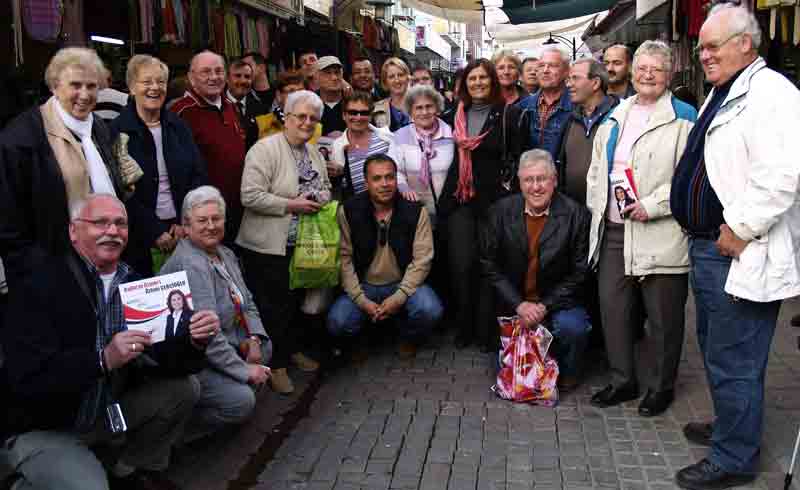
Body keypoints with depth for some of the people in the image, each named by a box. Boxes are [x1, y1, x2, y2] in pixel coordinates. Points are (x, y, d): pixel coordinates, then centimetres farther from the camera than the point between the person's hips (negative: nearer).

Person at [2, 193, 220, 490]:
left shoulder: (136, 284, -2)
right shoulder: (40, 286, -20)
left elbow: (162, 356, -4)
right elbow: (26, 378, -28)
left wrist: (194, 340, -25)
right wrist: (103, 359, -39)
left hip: (107, 412, 6)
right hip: (40, 429, -6)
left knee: (181, 390, -5)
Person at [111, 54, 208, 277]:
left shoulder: (178, 127, 9)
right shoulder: (118, 131, -4)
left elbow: (199, 176, 7)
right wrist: (155, 233, -13)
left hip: (184, 231, 4)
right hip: (140, 238, -3)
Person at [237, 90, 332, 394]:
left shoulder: (314, 152, 11)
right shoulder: (265, 149, -14)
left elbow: (326, 187, 21)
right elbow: (250, 196, -20)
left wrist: (320, 199, -2)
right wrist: (290, 205, -20)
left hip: (303, 243, 7)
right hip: (268, 245, -7)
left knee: (298, 299, 16)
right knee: (272, 305, 1)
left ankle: (294, 349, 34)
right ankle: (276, 364, 14)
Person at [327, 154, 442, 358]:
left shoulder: (415, 211, -7)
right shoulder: (349, 211, -7)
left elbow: (421, 260, -10)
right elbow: (345, 259, -9)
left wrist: (399, 297, -22)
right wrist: (362, 301, -18)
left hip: (404, 284, 0)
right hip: (363, 286, 0)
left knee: (430, 310, -29)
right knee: (337, 322, -25)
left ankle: (409, 339, 8)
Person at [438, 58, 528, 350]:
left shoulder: (510, 114, 0)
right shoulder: (455, 116, 12)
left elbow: (518, 156, -2)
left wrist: (506, 187, -9)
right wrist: (447, 193, 13)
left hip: (493, 200, -3)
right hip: (459, 200, 3)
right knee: (461, 265, -1)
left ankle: (486, 332, 8)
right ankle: (464, 328, 12)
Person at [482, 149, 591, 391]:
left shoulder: (576, 214, -11)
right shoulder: (501, 211, -5)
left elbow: (579, 272, -8)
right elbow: (489, 265, -3)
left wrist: (545, 306, -17)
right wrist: (519, 304, -13)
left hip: (558, 301, -1)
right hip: (514, 304, 2)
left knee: (571, 327, -31)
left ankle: (566, 373, 0)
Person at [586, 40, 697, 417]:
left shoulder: (683, 119, -3)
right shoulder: (615, 117, 16)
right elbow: (596, 170, 21)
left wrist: (653, 205, -18)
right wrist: (599, 207, 8)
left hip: (660, 236, -5)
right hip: (613, 231, 6)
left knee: (663, 317, 4)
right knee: (613, 308, 10)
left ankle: (660, 386, 22)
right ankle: (622, 380, 26)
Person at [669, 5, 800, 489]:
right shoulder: (723, 95, 16)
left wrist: (740, 228, -22)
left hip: (740, 255, -10)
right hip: (708, 247, 10)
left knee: (732, 361, 0)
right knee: (715, 348, 23)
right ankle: (730, 425, 41)